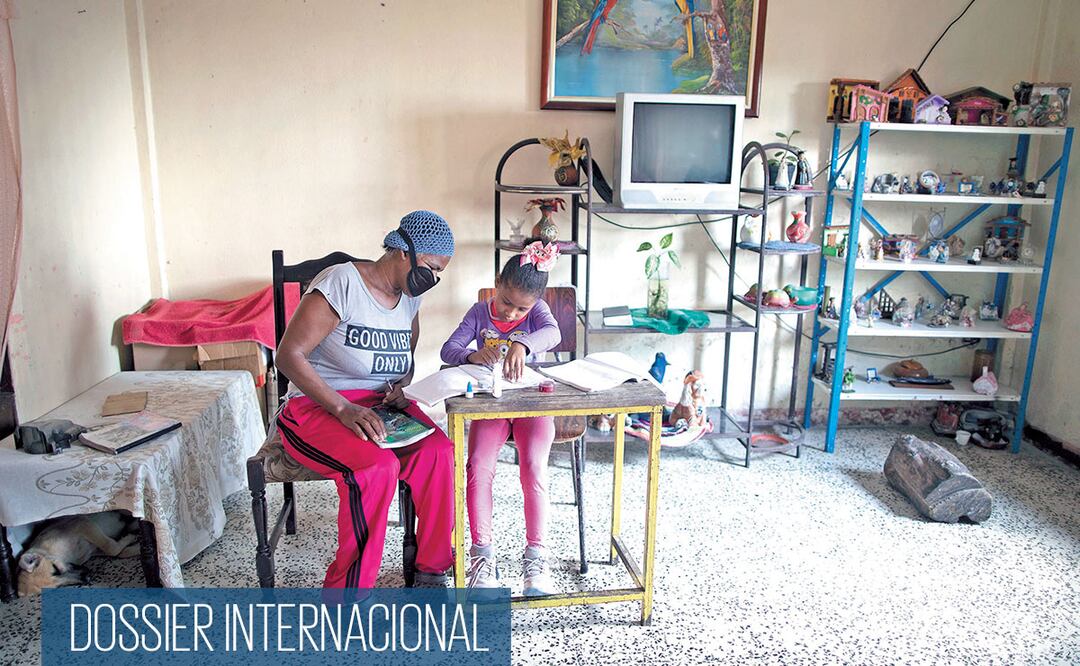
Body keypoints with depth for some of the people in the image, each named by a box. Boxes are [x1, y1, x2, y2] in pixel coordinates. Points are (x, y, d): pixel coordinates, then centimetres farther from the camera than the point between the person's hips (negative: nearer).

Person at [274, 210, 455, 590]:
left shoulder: (409, 298, 9)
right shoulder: (341, 283, -15)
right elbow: (288, 355, -18)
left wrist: (402, 386, -1)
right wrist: (344, 408, -27)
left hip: (382, 406, 6)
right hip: (317, 407, -6)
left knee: (438, 451, -23)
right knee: (377, 466, -34)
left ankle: (431, 572, -6)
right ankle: (347, 592, -17)